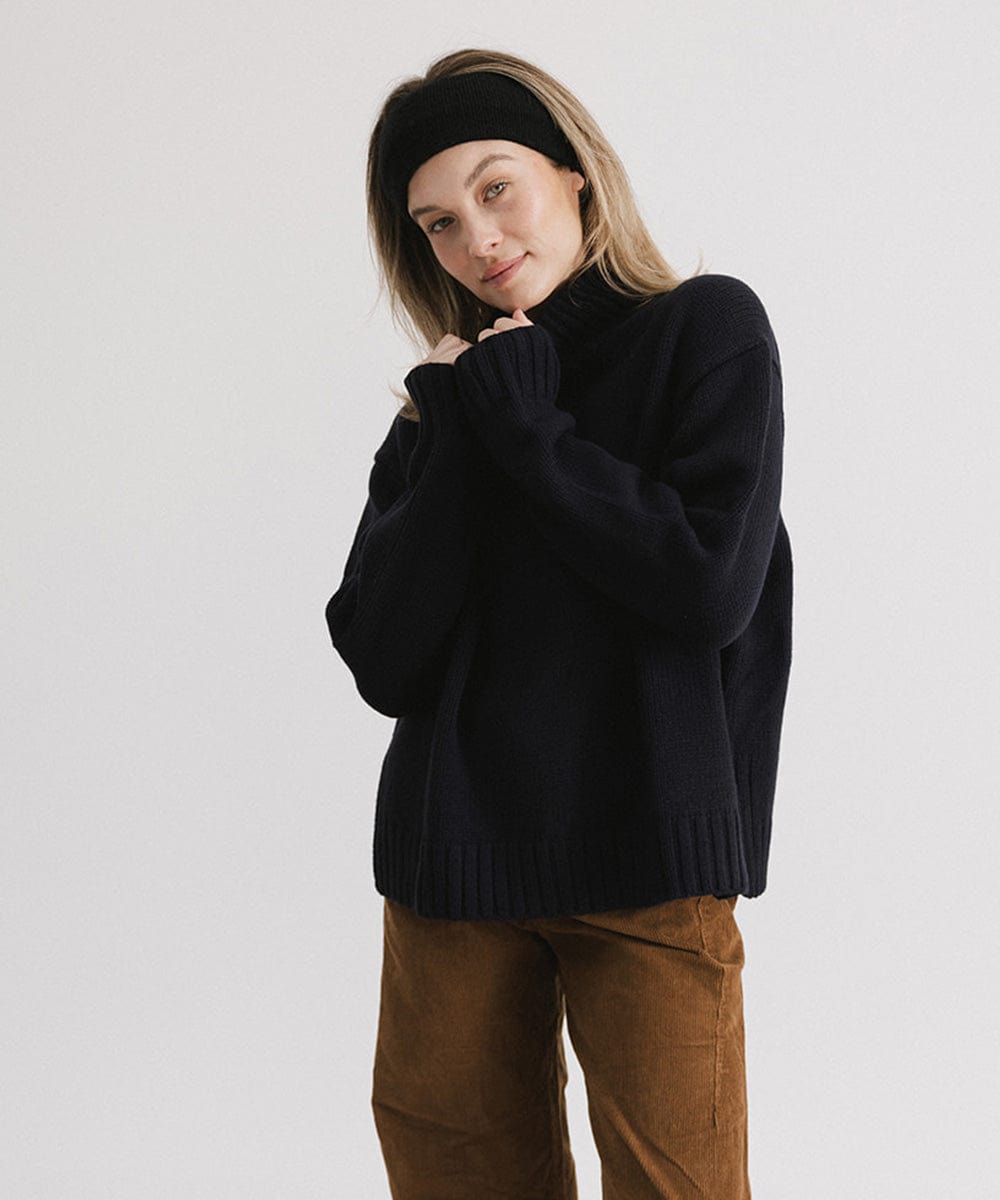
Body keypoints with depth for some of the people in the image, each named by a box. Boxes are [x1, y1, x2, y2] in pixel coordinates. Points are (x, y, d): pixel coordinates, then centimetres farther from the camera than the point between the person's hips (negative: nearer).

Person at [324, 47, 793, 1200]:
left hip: (648, 860, -4)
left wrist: (522, 426, -8)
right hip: (453, 865, 4)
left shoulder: (706, 329, 0)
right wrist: (463, 440, -7)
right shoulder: (445, 404, 11)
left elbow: (714, 583, -14)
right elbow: (381, 663, 0)